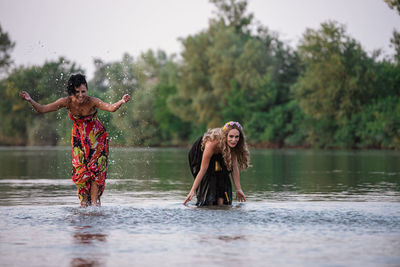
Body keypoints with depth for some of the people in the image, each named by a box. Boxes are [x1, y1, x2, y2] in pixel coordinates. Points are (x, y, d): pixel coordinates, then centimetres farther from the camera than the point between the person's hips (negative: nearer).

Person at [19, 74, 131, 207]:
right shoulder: (67, 102, -20)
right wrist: (30, 100, -34)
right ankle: (84, 201, 9)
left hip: (96, 137, -2)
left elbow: (111, 108, -43)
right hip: (79, 138, 2)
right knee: (80, 169, -3)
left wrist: (121, 102, -64)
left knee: (95, 168, -10)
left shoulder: (92, 101, -28)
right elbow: (42, 109, -18)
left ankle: (94, 201, -8)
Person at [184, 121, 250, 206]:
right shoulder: (212, 143, -41)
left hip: (218, 158, 5)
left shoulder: (232, 145, -27)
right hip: (200, 154, -5)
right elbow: (203, 169, -38)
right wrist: (192, 191, -37)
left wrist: (238, 189, -23)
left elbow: (234, 167, -21)